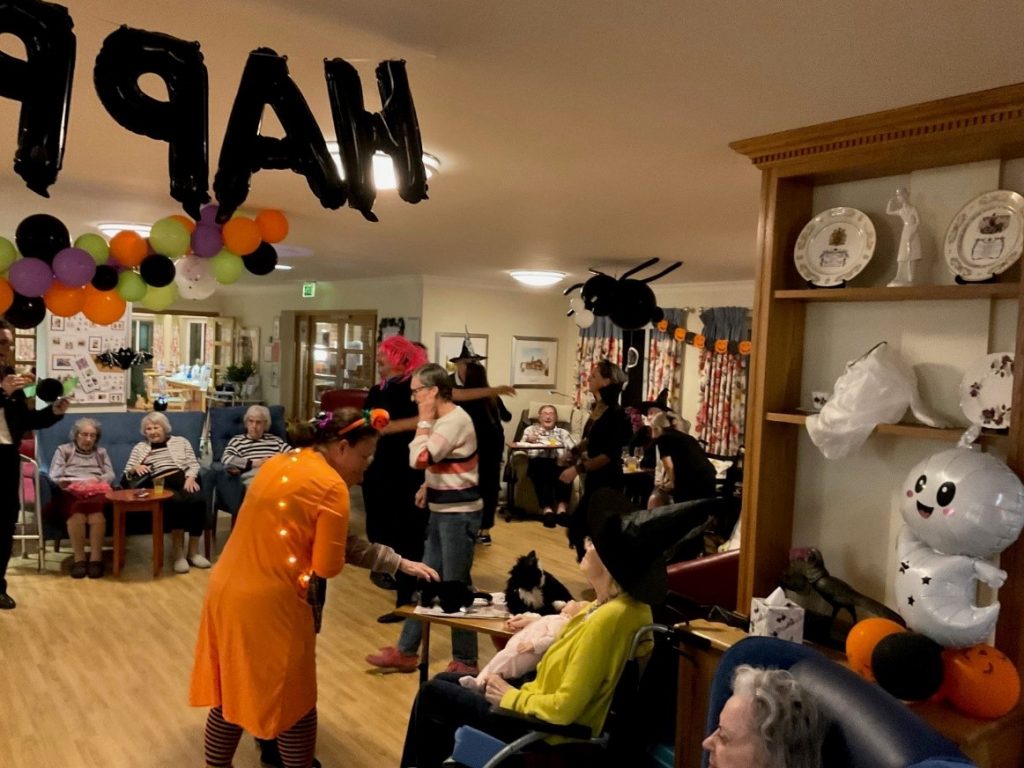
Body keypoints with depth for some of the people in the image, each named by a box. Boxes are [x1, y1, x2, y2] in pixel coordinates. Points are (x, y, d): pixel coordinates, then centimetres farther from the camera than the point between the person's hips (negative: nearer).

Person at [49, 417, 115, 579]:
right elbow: (54, 475, 11)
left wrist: (95, 480, -5)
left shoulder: (101, 452, 30)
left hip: (96, 490, 1)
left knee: (96, 513, -37)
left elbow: (110, 475, 16)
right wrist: (64, 482, -10)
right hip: (70, 491, 0)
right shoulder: (63, 450, 25)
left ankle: (96, 558, -36)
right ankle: (79, 559, -32)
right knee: (77, 514, -38)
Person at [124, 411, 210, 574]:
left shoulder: (180, 441, 22)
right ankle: (178, 553, -27)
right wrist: (136, 468, -6)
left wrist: (191, 477, -8)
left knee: (198, 500, -33)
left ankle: (193, 552, -23)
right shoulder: (140, 447, 24)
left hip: (184, 479, 1)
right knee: (177, 502, -37)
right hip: (161, 485, -1)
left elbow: (193, 464, 13)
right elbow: (127, 472, 18)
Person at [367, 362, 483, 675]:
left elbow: (419, 459, -26)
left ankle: (466, 661, 15)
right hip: (442, 511, 10)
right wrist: (429, 486, 5)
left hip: (459, 514, -9)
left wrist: (424, 420, -16)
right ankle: (405, 651, 26)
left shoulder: (455, 421, -20)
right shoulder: (442, 419, 10)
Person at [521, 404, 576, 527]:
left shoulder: (563, 432, 28)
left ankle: (562, 508, -45)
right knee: (541, 466, -37)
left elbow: (574, 449, 12)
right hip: (538, 461, -1)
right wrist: (527, 441, -14)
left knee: (564, 471, -34)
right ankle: (547, 509, -48)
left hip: (558, 461, 1)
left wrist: (567, 456, -11)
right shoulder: (530, 429, 25)